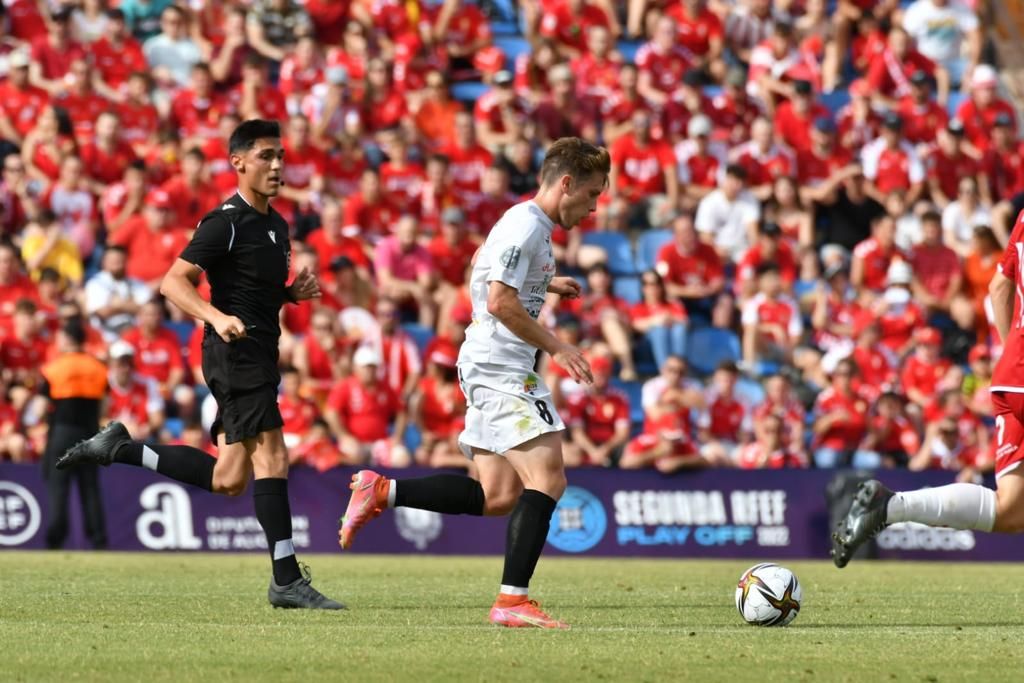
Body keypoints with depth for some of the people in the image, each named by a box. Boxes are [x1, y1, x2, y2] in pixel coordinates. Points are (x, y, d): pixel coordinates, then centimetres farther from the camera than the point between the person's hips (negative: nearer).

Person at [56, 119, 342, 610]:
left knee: (227, 479, 7)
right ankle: (286, 580, -14)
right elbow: (173, 282, -14)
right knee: (271, 457, -14)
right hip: (235, 352, -9)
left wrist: (293, 292, 10)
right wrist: (218, 318, -29)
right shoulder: (226, 223, -9)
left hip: (258, 357, 9)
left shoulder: (276, 225, 18)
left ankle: (119, 449, 18)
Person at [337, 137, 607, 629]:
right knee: (547, 478, -16)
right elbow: (501, 301, -21)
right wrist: (556, 348, -16)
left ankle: (381, 492, 7)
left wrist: (544, 283, 32)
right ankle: (513, 600, -20)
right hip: (501, 368, -10)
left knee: (499, 496, 5)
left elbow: (483, 265, 36)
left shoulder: (530, 225, 19)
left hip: (486, 368, 10)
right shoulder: (526, 225, -12)